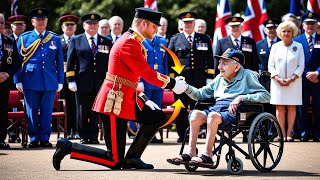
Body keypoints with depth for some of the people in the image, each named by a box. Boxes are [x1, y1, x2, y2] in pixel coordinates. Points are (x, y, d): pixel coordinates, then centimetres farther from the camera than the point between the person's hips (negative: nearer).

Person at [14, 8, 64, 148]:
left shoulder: (55, 39, 9)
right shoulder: (24, 38, 6)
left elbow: (60, 62, 10)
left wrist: (60, 81, 6)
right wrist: (18, 80, 0)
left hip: (50, 82, 1)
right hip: (31, 82, -1)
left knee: (47, 112, 4)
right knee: (32, 112, 2)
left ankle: (44, 138, 11)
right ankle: (33, 138, 10)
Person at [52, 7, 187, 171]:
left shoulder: (133, 41, 14)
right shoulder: (129, 44, -18)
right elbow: (149, 75, -21)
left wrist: (145, 100, 11)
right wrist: (174, 84, -10)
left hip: (127, 100, 10)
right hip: (115, 104, -10)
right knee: (114, 161, -7)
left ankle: (132, 158, 13)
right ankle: (67, 147, 0)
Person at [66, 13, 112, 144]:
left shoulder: (106, 42, 12)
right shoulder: (76, 40, 7)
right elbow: (70, 62, 4)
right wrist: (71, 81, -4)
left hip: (100, 84, 1)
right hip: (82, 83, -1)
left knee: (96, 112, 4)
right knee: (82, 112, 2)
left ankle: (93, 136, 11)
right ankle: (84, 136, 11)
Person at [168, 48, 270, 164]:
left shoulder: (247, 75, 6)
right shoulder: (219, 78, 25)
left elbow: (266, 96, -3)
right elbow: (201, 94, 26)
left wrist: (241, 98, -13)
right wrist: (186, 87, 7)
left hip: (234, 112, -6)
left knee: (213, 115, -35)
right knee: (196, 114, -24)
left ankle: (207, 155, -31)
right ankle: (190, 153, -24)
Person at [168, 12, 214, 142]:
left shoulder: (204, 39, 13)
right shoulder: (175, 40, 10)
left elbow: (210, 60, 12)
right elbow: (170, 61, 8)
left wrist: (209, 78, 4)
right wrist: (171, 79, 0)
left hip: (199, 82, 1)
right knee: (181, 109, 1)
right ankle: (182, 135, 7)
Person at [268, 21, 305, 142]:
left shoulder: (298, 46, 4)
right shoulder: (275, 47, 8)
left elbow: (301, 66, 2)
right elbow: (270, 65, 7)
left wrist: (292, 79, -10)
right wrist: (277, 79, -8)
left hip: (294, 81, -1)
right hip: (278, 82, 1)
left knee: (292, 107, -2)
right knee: (279, 108, -3)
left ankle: (289, 134, 0)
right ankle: (282, 134, -2)